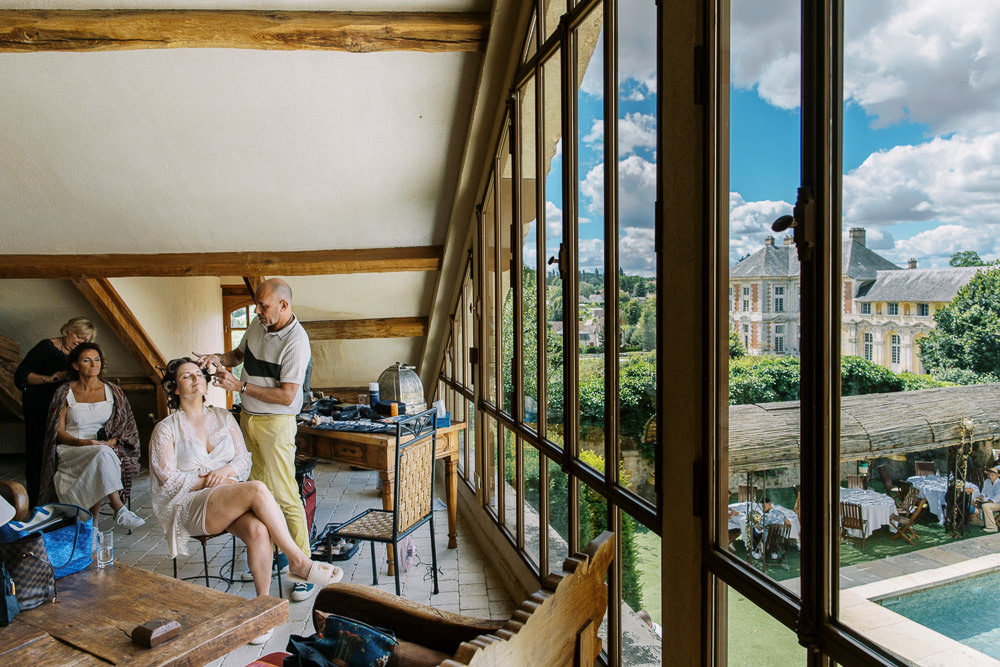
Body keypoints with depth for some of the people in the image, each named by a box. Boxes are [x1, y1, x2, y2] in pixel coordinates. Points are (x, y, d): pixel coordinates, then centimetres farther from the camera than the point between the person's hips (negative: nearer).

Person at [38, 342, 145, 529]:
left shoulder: (112, 391, 14)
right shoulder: (65, 393, 9)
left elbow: (125, 426, 10)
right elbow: (58, 432, 3)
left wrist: (111, 442, -11)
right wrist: (82, 442, -16)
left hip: (107, 448, 2)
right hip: (71, 450, -2)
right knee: (103, 454, -36)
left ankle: (92, 523, -30)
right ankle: (119, 510, -39)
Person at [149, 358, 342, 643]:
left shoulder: (223, 417, 15)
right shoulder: (165, 429, 3)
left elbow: (245, 458, 12)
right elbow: (169, 480, -3)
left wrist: (227, 470, -9)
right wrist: (208, 480, -12)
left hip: (232, 497, 4)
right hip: (190, 505, -4)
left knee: (258, 530, -33)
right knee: (257, 490, -34)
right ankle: (299, 563, -26)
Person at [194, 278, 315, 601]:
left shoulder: (296, 342, -20)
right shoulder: (258, 325, 4)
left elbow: (286, 396, -21)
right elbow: (239, 354, 23)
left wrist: (240, 385, -18)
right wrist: (219, 359, 2)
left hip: (275, 423, -8)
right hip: (247, 417, 8)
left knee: (285, 496, -7)